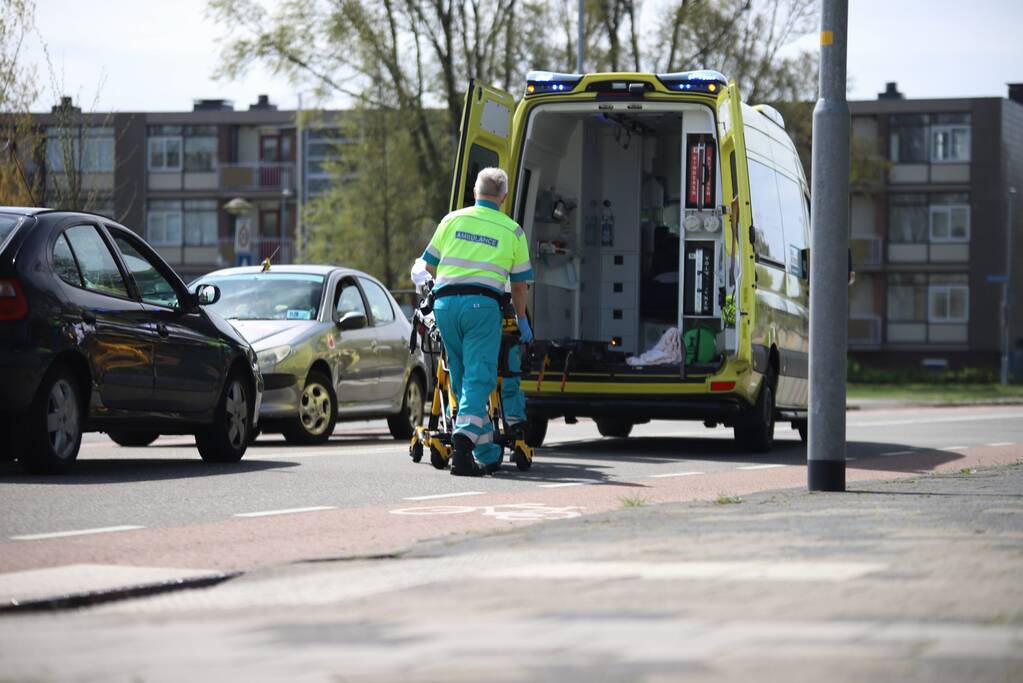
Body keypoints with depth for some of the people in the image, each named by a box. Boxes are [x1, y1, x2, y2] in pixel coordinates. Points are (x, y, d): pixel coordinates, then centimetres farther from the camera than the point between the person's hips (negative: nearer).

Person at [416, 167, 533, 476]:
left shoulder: (452, 220, 13)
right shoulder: (512, 231, 10)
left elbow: (429, 265, 18)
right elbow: (520, 283, 13)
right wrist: (522, 320, 28)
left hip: (445, 302, 3)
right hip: (482, 303, -3)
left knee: (462, 378, 11)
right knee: (478, 378, -6)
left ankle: (488, 453, 16)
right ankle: (465, 437, -29)